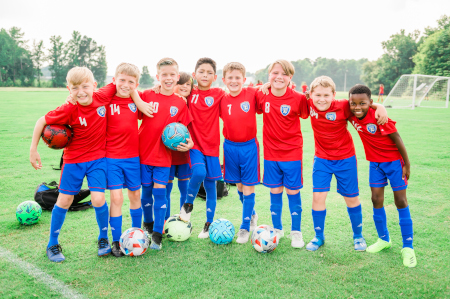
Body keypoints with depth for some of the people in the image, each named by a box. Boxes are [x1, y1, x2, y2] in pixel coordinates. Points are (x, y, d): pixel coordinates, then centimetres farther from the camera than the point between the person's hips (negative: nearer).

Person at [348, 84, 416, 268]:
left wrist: (407, 164, -14)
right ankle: (383, 239, 26)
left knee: (401, 201, 0)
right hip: (375, 162, 5)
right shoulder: (352, 115, -11)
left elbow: (396, 139, -19)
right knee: (376, 200, 6)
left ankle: (408, 247, 10)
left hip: (394, 161, -5)